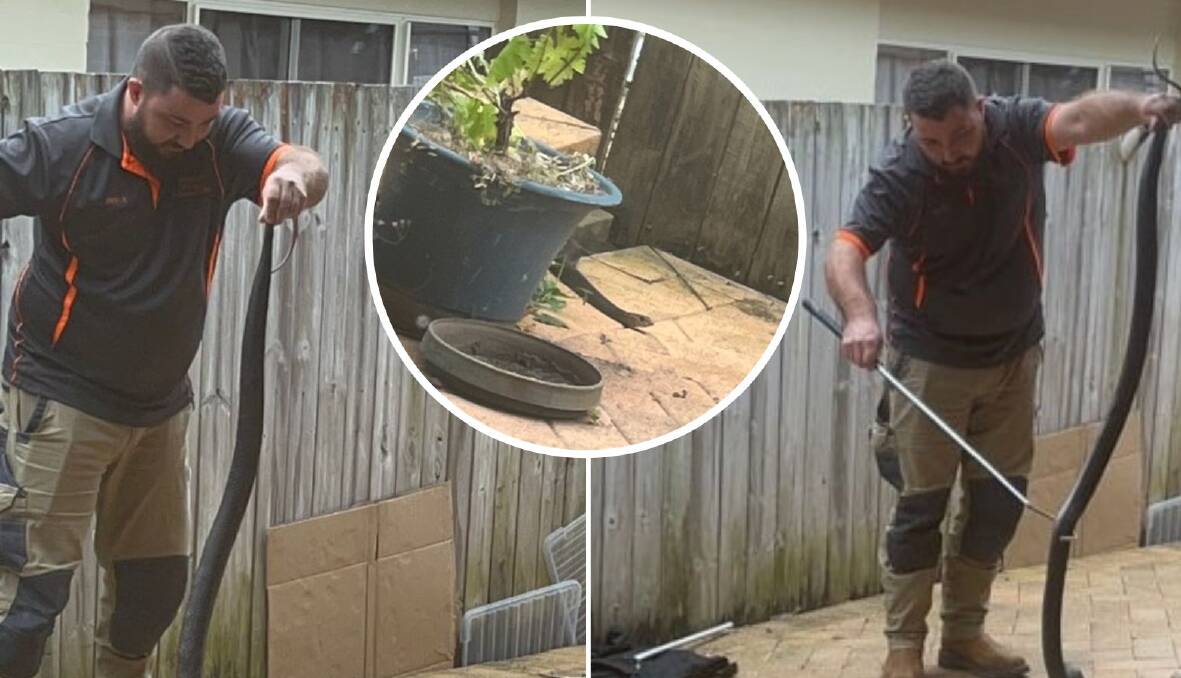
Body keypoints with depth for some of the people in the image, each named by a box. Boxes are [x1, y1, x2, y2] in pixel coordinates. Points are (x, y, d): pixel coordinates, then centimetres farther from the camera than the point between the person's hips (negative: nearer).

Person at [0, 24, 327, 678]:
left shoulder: (220, 139, -7)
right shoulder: (60, 144, -18)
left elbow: (309, 167, -20)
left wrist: (295, 174, -43)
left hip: (160, 402, 6)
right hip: (61, 399, -5)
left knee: (157, 578, 16)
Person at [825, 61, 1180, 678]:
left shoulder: (1017, 129, -16)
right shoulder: (898, 176, -23)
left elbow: (1080, 119, -35)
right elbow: (844, 252, -34)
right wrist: (860, 315, -56)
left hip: (1013, 355, 4)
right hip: (931, 361, -4)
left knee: (999, 498, 11)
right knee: (922, 501, 0)